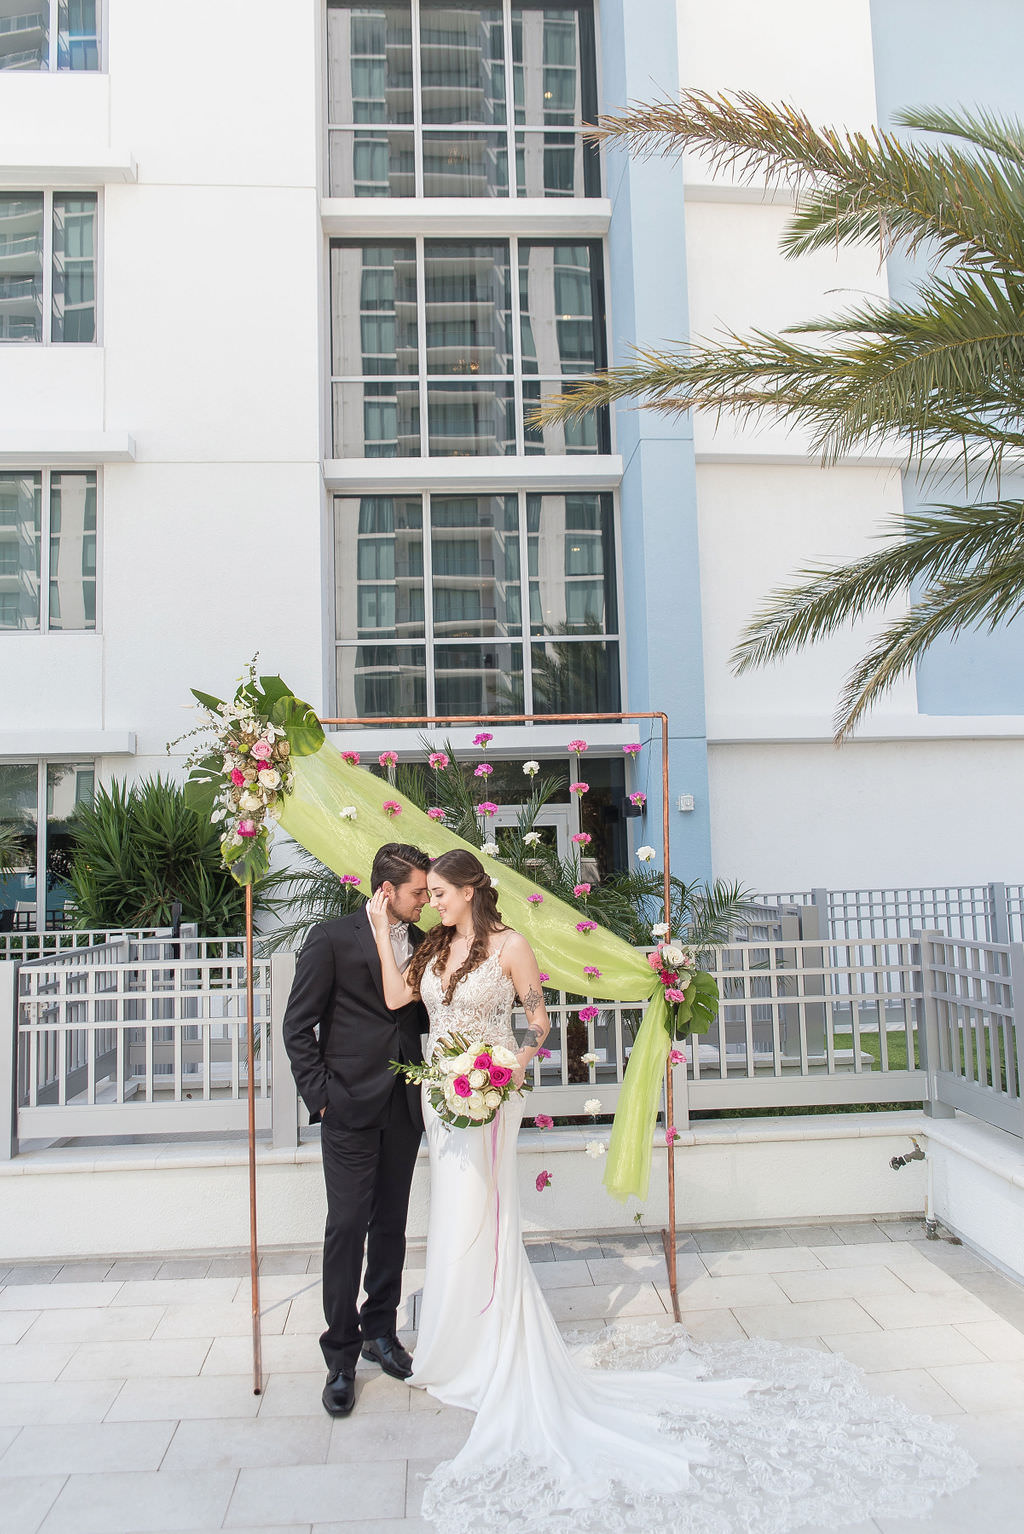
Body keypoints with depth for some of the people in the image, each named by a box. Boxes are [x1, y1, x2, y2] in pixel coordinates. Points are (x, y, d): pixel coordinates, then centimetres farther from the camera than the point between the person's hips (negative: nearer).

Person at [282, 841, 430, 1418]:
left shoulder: (420, 943, 7)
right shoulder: (332, 939, -8)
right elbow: (298, 1026, -5)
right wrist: (320, 1095, -9)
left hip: (403, 1107, 5)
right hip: (351, 1107, -5)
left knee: (391, 1223, 14)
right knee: (348, 1225, -2)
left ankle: (381, 1331, 30)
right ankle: (341, 1357, 12)